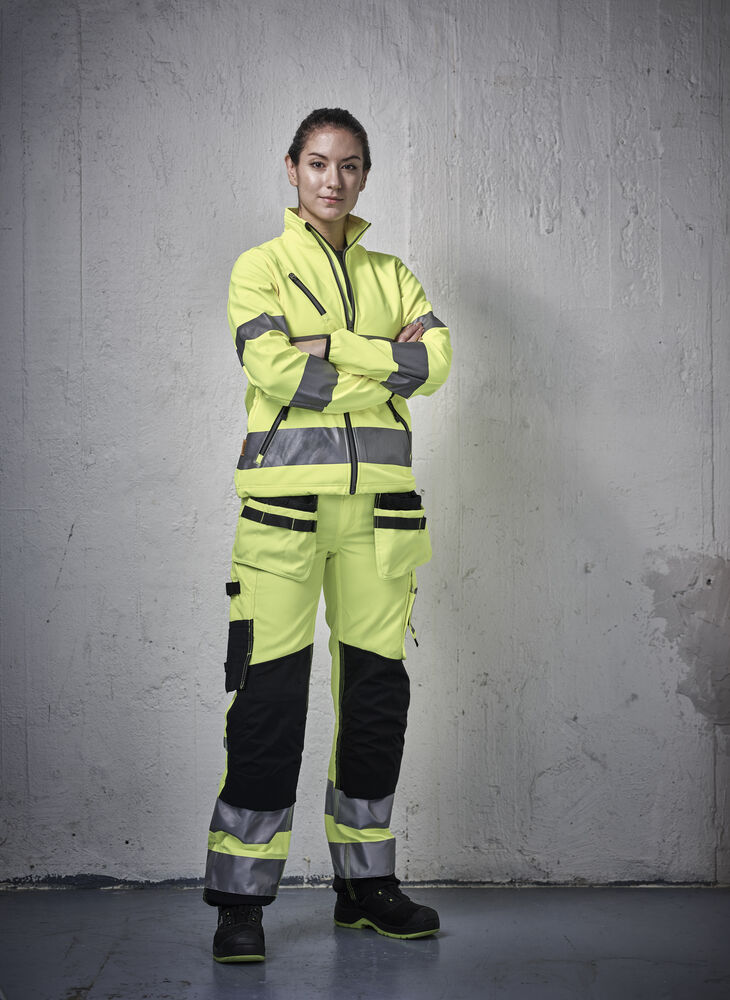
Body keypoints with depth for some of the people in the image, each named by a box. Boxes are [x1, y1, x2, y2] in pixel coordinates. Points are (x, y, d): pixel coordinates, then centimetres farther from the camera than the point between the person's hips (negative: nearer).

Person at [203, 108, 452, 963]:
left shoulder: (391, 275, 18)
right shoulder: (259, 266, 7)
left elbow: (436, 362, 1)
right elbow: (274, 368, -10)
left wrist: (333, 348, -7)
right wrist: (386, 363, -5)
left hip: (379, 497, 4)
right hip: (287, 495, -4)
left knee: (377, 686, 5)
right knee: (270, 690, -8)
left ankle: (365, 883, 17)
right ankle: (240, 901, 0)